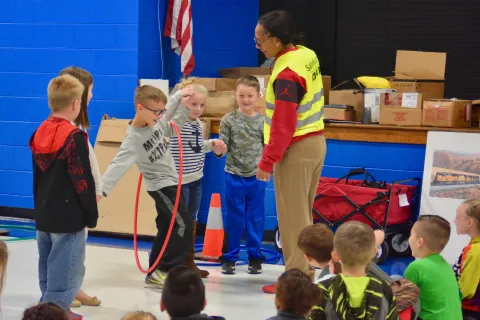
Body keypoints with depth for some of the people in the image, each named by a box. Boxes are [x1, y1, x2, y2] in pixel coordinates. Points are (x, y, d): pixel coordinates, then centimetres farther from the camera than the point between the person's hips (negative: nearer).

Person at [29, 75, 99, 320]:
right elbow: (83, 180, -17)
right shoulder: (74, 136, -17)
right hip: (68, 216, -8)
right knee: (66, 272, -2)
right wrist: (92, 213, -8)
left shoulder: (39, 133, 6)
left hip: (44, 215, 8)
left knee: (48, 269, 17)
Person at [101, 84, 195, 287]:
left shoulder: (155, 122, -5)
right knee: (183, 225, -12)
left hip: (169, 181, 8)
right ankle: (165, 271, -6)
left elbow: (172, 128, 15)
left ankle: (155, 274, 19)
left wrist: (184, 105, 1)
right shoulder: (133, 138, -26)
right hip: (161, 185, -8)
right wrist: (101, 189, -40)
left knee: (166, 229, 12)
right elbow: (118, 165, -32)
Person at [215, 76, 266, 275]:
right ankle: (229, 257, 17)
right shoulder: (228, 120, -4)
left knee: (256, 219, 8)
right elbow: (223, 148, -5)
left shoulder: (263, 122, -1)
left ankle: (255, 257, 19)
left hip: (256, 177, 1)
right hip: (234, 176, -1)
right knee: (233, 219, 6)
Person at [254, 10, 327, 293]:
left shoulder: (286, 74, -24)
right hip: (315, 142, 9)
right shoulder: (307, 55, 4)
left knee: (292, 218, -1)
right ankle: (305, 273, 24)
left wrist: (268, 161, -17)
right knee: (303, 215, 17)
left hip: (295, 150, -9)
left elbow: (283, 125, -23)